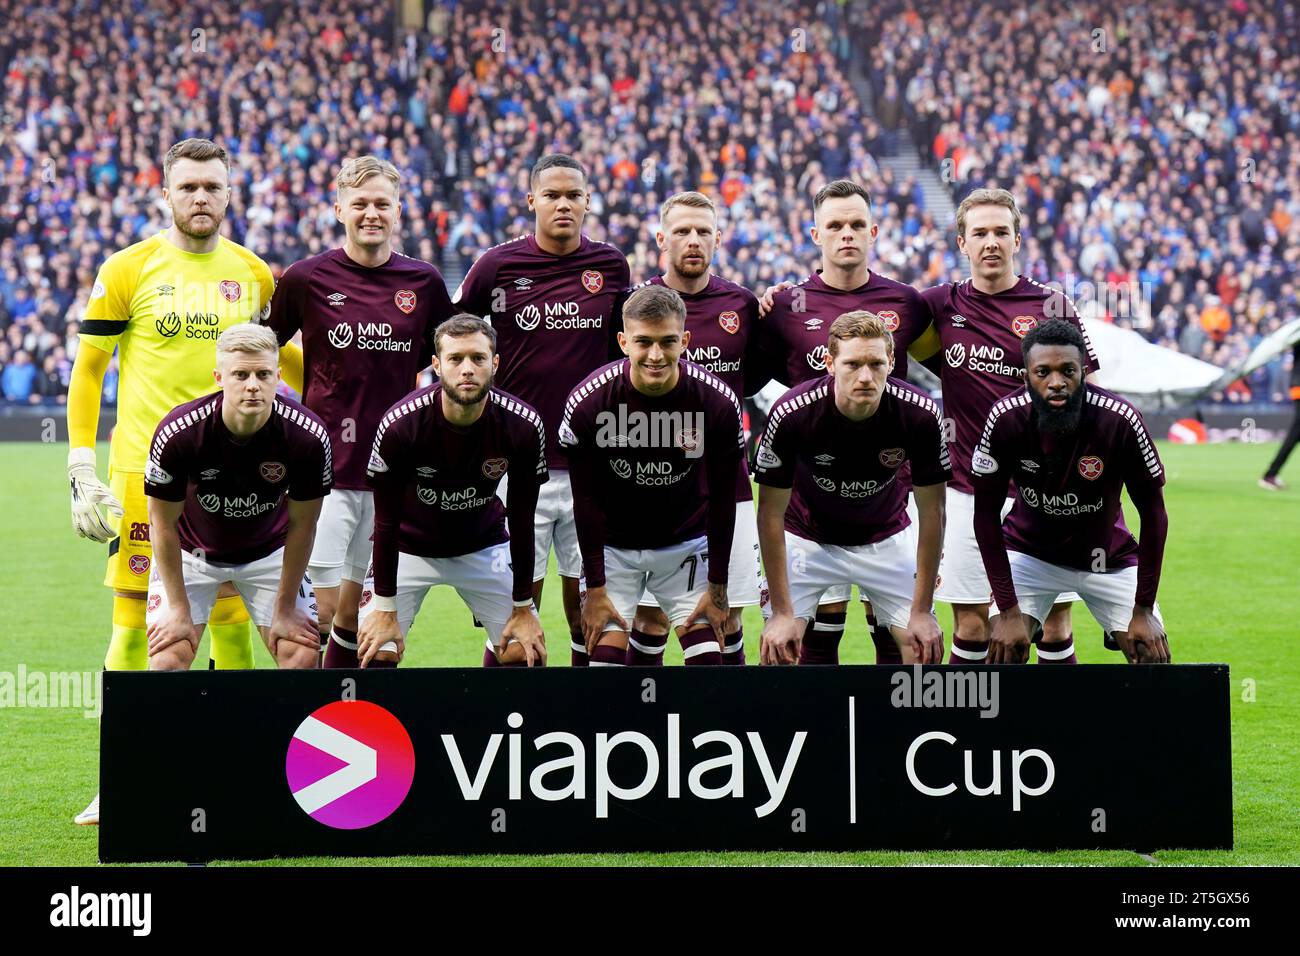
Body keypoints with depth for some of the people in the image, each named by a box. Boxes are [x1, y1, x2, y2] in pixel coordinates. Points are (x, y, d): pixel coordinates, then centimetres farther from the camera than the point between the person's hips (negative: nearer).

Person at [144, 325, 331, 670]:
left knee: (304, 659, -10)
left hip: (270, 552, 1)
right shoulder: (178, 431, -31)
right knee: (168, 661, -14)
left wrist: (285, 610, -8)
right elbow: (163, 523, -17)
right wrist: (179, 609, -13)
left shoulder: (308, 435, -27)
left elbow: (302, 524, -12)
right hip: (191, 551, -1)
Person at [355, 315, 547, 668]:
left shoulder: (523, 426, -23)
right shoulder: (400, 425, -29)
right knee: (378, 654, -14)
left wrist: (523, 608, -7)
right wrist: (385, 609, -14)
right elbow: (386, 521, -18)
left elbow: (521, 521, -11)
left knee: (525, 653, -5)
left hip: (484, 545, 2)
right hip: (409, 545, -2)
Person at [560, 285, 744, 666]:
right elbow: (586, 501, -10)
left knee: (708, 660, -7)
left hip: (687, 546, 1)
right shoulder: (587, 402, -20)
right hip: (612, 547, -1)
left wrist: (717, 588, -4)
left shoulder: (718, 403, -18)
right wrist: (595, 588, -8)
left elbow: (723, 501, -8)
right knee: (606, 659, -7)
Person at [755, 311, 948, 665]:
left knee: (925, 647, -5)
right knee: (777, 647, -12)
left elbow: (931, 512, -15)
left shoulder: (921, 414, -27)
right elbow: (771, 512, -20)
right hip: (806, 537, -1)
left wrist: (922, 612, -15)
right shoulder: (791, 413, -31)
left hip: (887, 538, 1)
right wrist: (782, 612, -20)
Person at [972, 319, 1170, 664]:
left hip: (1107, 556, 0)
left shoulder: (1119, 421, -27)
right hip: (1029, 552, 0)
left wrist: (1143, 609, -14)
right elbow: (986, 514, -14)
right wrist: (1008, 610, -18)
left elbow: (1153, 515, -15)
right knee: (1002, 652, -16)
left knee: (1152, 656, -7)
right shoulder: (1005, 420, -25)